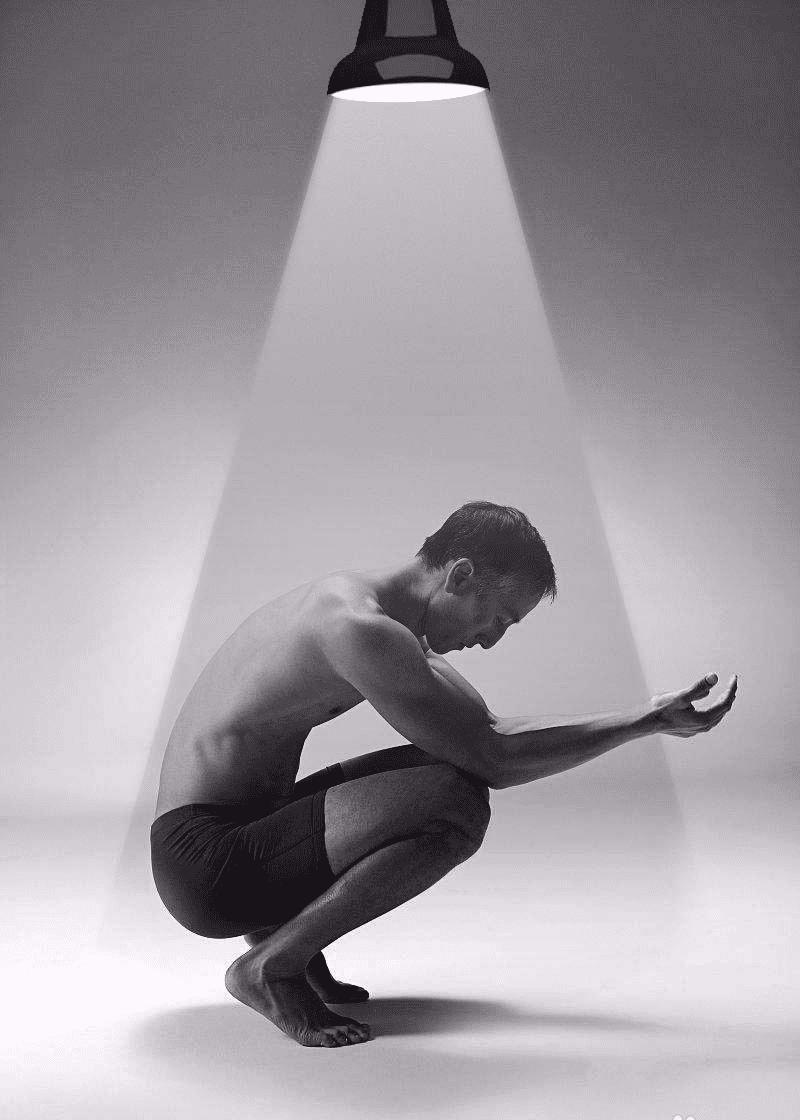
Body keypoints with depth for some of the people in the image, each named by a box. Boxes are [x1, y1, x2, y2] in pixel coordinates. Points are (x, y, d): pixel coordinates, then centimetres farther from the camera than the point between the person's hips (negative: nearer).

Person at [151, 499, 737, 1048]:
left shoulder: (354, 598, 10)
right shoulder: (359, 628, -22)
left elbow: (484, 731, 13)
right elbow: (492, 760, -18)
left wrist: (648, 718, 2)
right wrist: (644, 723, -12)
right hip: (206, 869, -10)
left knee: (449, 777, 14)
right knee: (457, 806, -25)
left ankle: (278, 925, 10)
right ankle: (271, 965, -11)